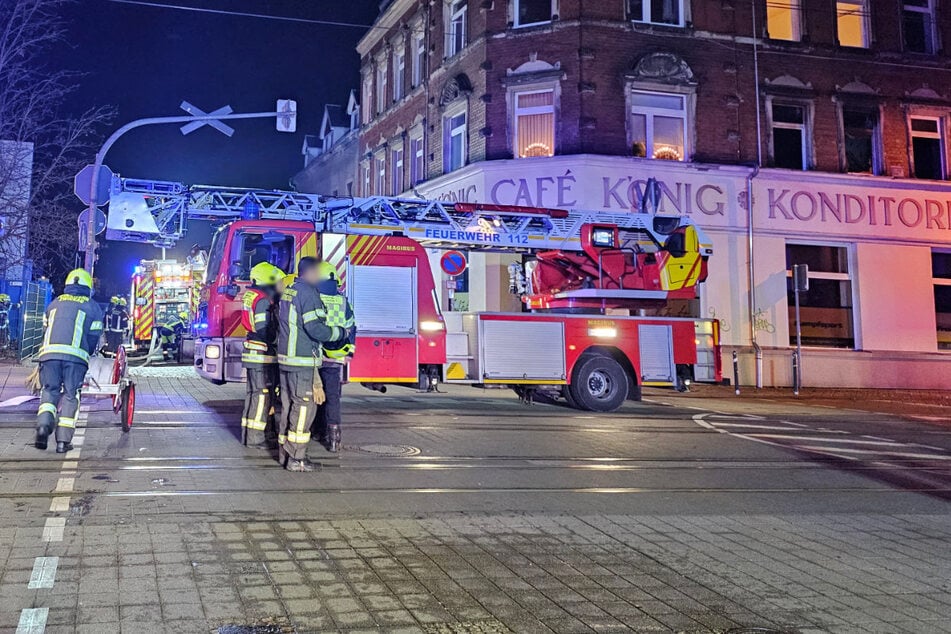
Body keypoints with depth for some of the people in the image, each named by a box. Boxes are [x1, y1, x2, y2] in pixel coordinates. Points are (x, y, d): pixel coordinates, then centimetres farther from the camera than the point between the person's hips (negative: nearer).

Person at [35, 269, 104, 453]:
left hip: (49, 352, 2)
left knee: (49, 390, 13)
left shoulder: (54, 303, 24)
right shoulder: (93, 307, 16)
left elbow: (46, 328, 24)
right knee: (70, 395, 4)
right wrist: (86, 354, 29)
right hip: (76, 355, -2)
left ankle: (43, 424, -13)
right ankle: (63, 441, -1)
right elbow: (94, 336, 12)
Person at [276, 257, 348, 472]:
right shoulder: (308, 293, -13)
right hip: (302, 360, -9)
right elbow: (315, 328, -19)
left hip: (285, 358, 9)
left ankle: (286, 453, 19)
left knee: (288, 406, 13)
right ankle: (296, 458, -5)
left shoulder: (288, 291, 16)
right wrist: (340, 332, -6)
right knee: (303, 406, -5)